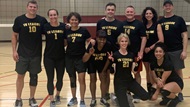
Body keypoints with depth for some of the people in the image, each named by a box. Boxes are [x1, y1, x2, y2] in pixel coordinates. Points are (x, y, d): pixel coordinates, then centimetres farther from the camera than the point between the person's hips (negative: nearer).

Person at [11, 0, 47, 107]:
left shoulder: (42, 20, 0)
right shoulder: (19, 19, -4)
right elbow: (15, 36, 2)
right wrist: (14, 51, -5)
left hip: (36, 54, 1)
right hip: (22, 54, -1)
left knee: (34, 76, 10)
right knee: (20, 75, 4)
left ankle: (32, 98, 24)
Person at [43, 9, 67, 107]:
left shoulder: (63, 26, -4)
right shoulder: (45, 27, -7)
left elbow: (66, 41, 3)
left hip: (61, 56, 2)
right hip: (49, 57, -2)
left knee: (60, 78, 13)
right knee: (50, 79, 2)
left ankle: (57, 95, 37)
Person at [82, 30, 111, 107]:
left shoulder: (108, 45, -31)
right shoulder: (92, 45, -36)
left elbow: (108, 58, -13)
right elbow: (84, 60, -33)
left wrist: (104, 70, -7)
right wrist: (89, 53, -52)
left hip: (102, 63, 2)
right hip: (92, 63, -1)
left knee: (103, 79, 1)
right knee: (93, 79, -1)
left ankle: (102, 99, 16)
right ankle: (93, 99, 13)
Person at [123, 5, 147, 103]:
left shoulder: (139, 24, -4)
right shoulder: (122, 24, 7)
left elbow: (143, 38, -7)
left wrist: (141, 52, -12)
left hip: (136, 53, -4)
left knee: (137, 73, 4)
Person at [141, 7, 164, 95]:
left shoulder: (157, 25, -6)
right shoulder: (143, 25, 4)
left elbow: (161, 40, -13)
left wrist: (150, 48, -14)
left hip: (154, 51, -4)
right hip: (145, 51, 4)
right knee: (148, 71, 12)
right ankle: (149, 90, 21)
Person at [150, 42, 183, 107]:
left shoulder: (168, 64, -26)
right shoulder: (153, 64, -9)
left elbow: (163, 80, -26)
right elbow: (155, 78, -6)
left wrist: (156, 94, -26)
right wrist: (158, 81, -31)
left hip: (176, 82, -5)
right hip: (165, 82, 5)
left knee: (164, 91, -36)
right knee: (153, 89, -25)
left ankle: (175, 99, -1)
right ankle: (166, 97, 7)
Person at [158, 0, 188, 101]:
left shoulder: (179, 19, -1)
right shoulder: (160, 21, 7)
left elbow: (184, 35, -4)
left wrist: (184, 50, -11)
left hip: (177, 51, -3)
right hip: (164, 51, 3)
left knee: (178, 71, 4)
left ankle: (179, 92, 15)